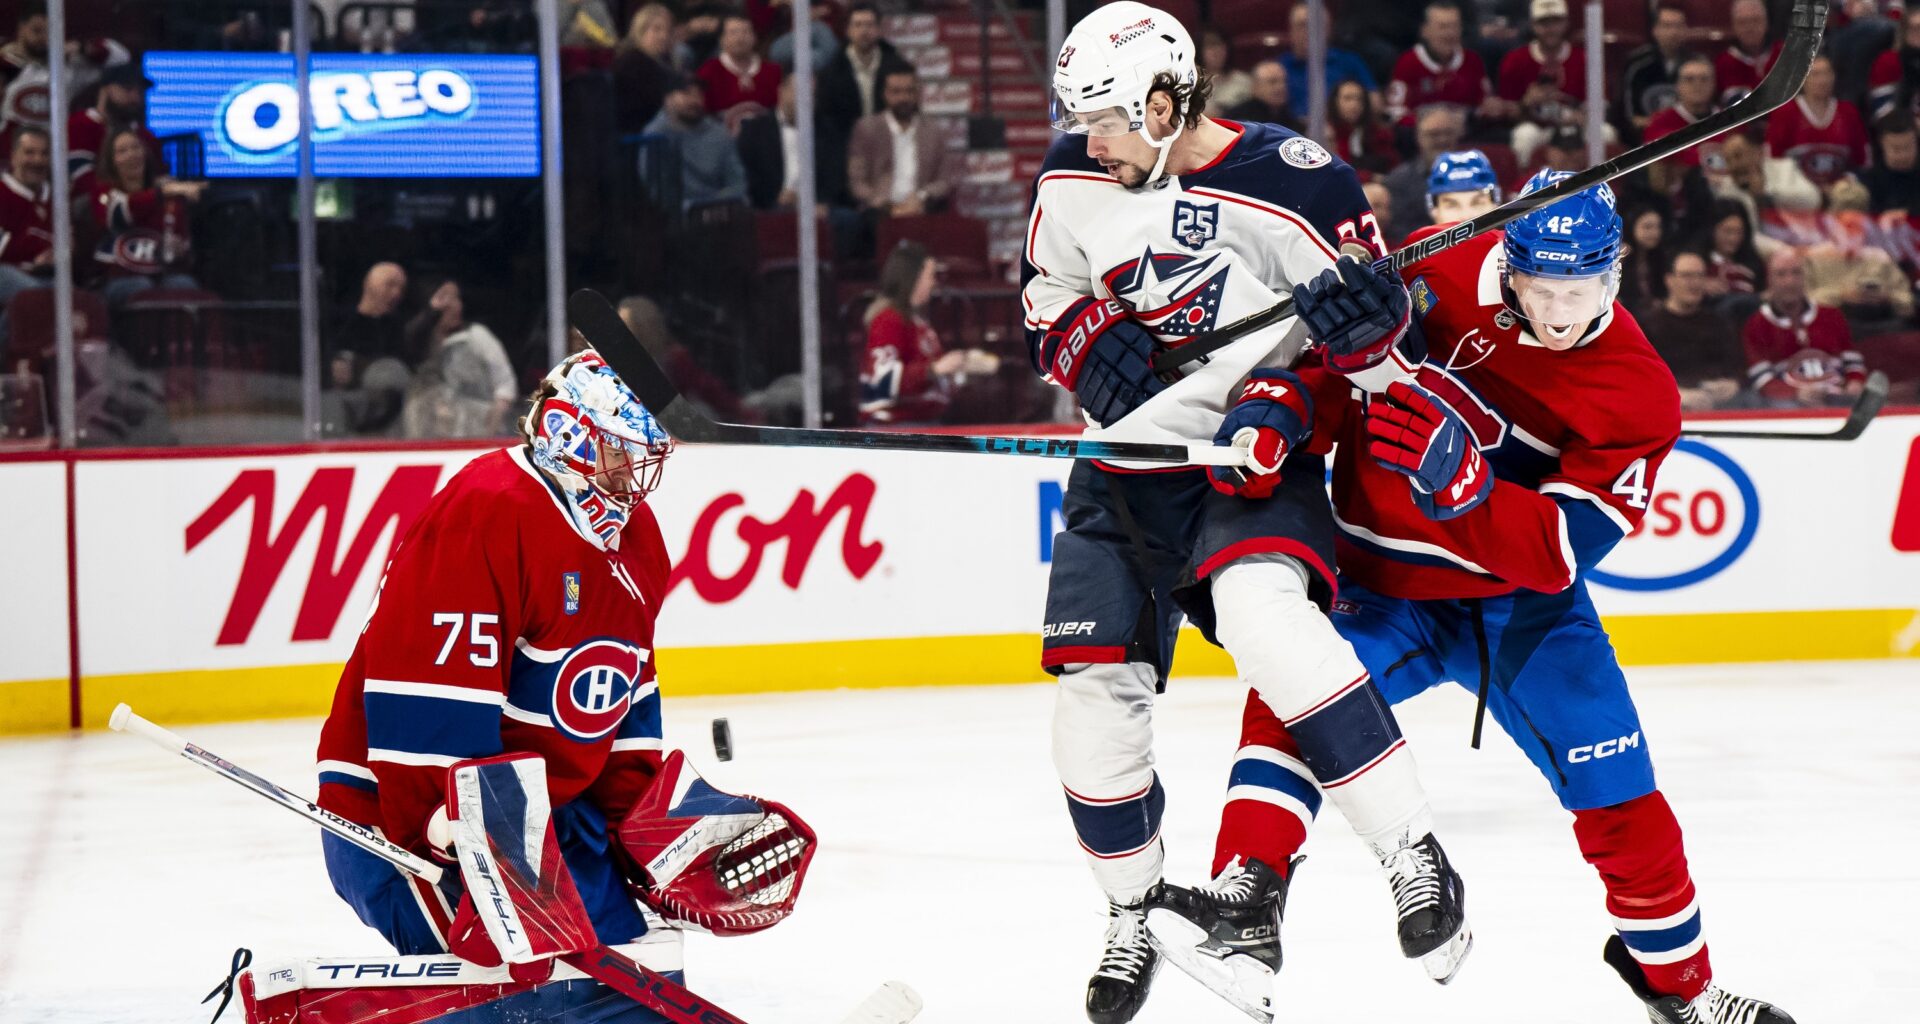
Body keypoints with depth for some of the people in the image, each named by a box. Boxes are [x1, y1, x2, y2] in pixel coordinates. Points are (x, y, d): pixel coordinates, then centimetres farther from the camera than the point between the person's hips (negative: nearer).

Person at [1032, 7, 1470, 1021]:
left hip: (1248, 462, -5)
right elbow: (1047, 293, 16)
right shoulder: (1075, 180, 1)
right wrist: (1090, 343, -6)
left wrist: (1280, 409, -20)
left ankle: (1414, 859, -28)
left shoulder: (1297, 185, -14)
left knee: (1264, 617, -32)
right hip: (1124, 465, 6)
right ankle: (1132, 919, 24)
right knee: (1093, 692, 2)